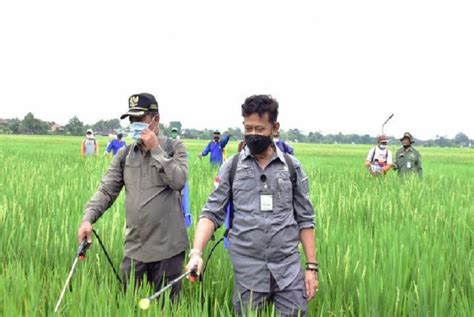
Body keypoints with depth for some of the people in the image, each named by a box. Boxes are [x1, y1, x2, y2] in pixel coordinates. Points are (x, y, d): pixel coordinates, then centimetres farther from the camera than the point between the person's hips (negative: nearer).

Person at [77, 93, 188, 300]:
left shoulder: (174, 148, 1)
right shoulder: (124, 154, 9)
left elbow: (179, 181, -14)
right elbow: (106, 190, 2)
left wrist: (156, 150, -12)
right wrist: (88, 218, -14)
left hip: (168, 247, -3)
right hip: (134, 247, 3)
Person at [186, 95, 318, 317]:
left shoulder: (292, 167, 4)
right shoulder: (232, 167, 2)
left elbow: (305, 220, 7)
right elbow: (212, 214, -1)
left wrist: (312, 266, 2)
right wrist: (197, 252, -17)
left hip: (289, 269, 1)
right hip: (247, 271, 0)